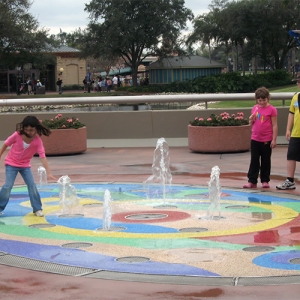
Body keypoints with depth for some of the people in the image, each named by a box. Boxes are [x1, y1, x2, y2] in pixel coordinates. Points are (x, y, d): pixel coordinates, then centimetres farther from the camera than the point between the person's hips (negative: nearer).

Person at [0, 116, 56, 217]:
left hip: (25, 165, 2)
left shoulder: (38, 141, -20)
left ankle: (37, 209, 5)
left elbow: (43, 156, -24)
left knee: (32, 185, -6)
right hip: (11, 164, -2)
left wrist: (48, 173, -30)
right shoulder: (17, 135, -22)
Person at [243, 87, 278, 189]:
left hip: (267, 140, -4)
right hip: (255, 139, 4)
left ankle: (265, 181, 16)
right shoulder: (255, 108, 7)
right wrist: (251, 119, -7)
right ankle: (252, 181, 9)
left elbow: (274, 125, -8)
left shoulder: (271, 109, -7)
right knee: (254, 161, 5)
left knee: (265, 161, 7)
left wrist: (274, 140, -11)